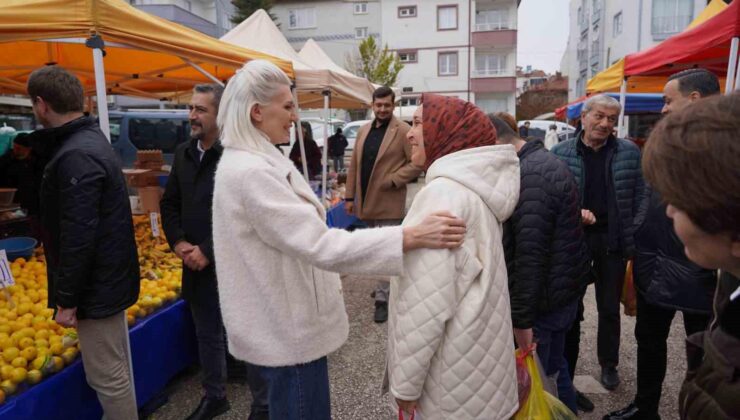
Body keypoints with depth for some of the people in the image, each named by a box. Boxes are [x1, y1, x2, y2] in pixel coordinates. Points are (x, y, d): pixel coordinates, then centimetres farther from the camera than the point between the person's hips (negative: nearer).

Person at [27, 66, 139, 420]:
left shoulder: (75, 157, -22)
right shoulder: (90, 139, 10)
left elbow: (78, 237, -24)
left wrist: (66, 298, -18)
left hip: (96, 286, -10)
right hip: (110, 277, 10)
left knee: (107, 377, 3)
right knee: (116, 369, 23)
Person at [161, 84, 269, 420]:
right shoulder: (183, 153, 8)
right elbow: (169, 203, 14)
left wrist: (209, 251, -18)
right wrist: (178, 242, -1)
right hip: (196, 266, 7)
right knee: (207, 335, 21)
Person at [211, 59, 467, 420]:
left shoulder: (253, 163, 8)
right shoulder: (250, 173, -26)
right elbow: (320, 246, -32)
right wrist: (412, 237, -34)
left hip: (284, 321, 10)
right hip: (287, 329, -10)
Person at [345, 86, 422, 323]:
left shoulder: (403, 131, -8)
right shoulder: (363, 131, 12)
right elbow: (354, 165, 13)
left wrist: (392, 180, -17)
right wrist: (350, 196, 10)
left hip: (389, 203, -6)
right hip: (366, 202, 7)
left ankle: (382, 299, 7)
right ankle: (387, 287, 35)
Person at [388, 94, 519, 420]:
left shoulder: (442, 192, -22)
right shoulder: (477, 185, 7)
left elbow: (426, 301, -25)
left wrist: (406, 380, -16)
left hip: (455, 365, -8)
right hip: (477, 350, 8)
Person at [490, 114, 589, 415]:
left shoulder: (530, 176, -24)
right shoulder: (543, 161, 11)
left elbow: (530, 255, -27)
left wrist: (521, 317, -23)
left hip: (543, 299, -10)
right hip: (562, 290, 10)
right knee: (554, 366, 24)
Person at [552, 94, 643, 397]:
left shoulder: (630, 152, 1)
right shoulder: (560, 152, -3)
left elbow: (639, 196, 2)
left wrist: (634, 237, -5)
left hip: (613, 239, 1)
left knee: (610, 308, 15)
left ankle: (608, 364, 35)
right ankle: (566, 369, 27)